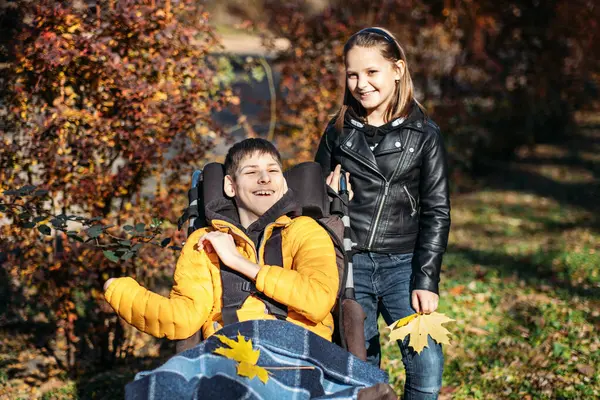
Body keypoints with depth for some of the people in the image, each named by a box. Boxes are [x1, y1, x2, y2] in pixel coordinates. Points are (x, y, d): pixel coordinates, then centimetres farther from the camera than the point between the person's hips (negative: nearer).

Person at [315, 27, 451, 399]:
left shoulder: (424, 134, 0)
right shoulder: (338, 133, 7)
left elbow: (437, 212, -1)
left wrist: (427, 281, -7)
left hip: (403, 266, -2)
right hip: (348, 265, 2)